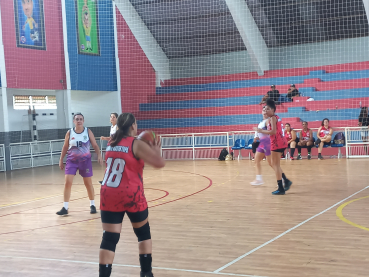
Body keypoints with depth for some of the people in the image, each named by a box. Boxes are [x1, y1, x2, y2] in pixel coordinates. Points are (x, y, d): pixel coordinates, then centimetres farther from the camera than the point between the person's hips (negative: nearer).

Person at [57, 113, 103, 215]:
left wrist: (99, 155, -18)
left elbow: (95, 145, -2)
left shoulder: (88, 131, -3)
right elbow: (65, 147, 8)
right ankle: (65, 207, -4)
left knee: (88, 183, 9)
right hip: (72, 160, 0)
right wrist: (61, 160, 7)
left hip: (85, 160, 0)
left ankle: (92, 205, 26)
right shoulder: (69, 133, -1)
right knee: (68, 182, -10)